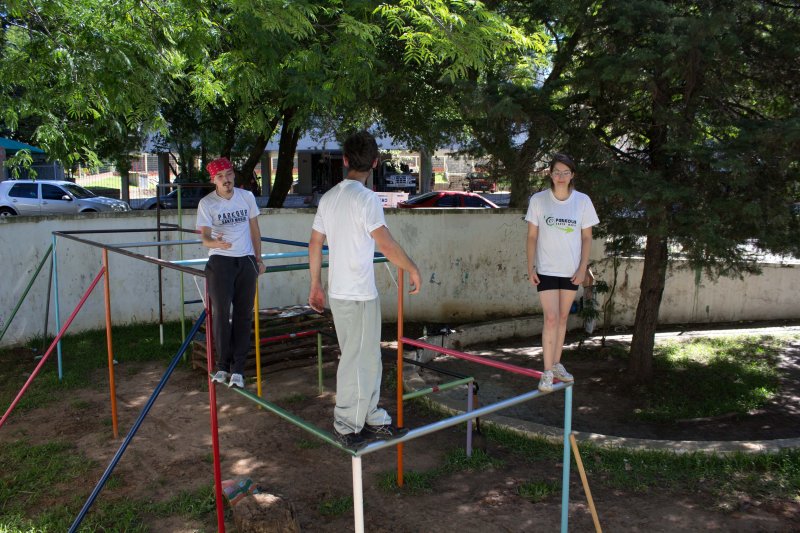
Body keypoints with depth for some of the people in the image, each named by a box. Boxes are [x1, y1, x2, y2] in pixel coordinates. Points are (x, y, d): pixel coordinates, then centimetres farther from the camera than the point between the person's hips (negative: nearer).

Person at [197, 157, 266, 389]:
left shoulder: (247, 196, 6)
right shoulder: (206, 203, -3)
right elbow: (204, 237, -9)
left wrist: (258, 259, 12)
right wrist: (216, 243, -33)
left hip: (246, 261, 3)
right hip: (220, 261, -2)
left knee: (244, 315, 2)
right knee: (220, 313, -5)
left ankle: (237, 369, 9)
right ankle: (222, 365, 11)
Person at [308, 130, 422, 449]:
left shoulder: (328, 198, 10)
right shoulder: (366, 198, -15)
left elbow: (315, 245, 13)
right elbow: (386, 244, -23)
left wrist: (316, 286, 20)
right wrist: (413, 270, -9)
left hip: (337, 292, 8)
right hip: (359, 295, -8)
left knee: (367, 358, 18)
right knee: (356, 361, 4)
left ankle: (372, 419, 29)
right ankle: (346, 428, 15)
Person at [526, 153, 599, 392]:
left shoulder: (582, 201, -2)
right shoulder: (538, 200, -6)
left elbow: (586, 237, 4)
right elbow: (532, 236, -1)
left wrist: (583, 268, -2)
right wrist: (530, 268, -4)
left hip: (571, 271, 3)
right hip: (546, 270, -2)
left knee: (563, 318, 12)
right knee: (551, 319, -8)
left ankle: (556, 364, 26)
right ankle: (547, 372, -1)